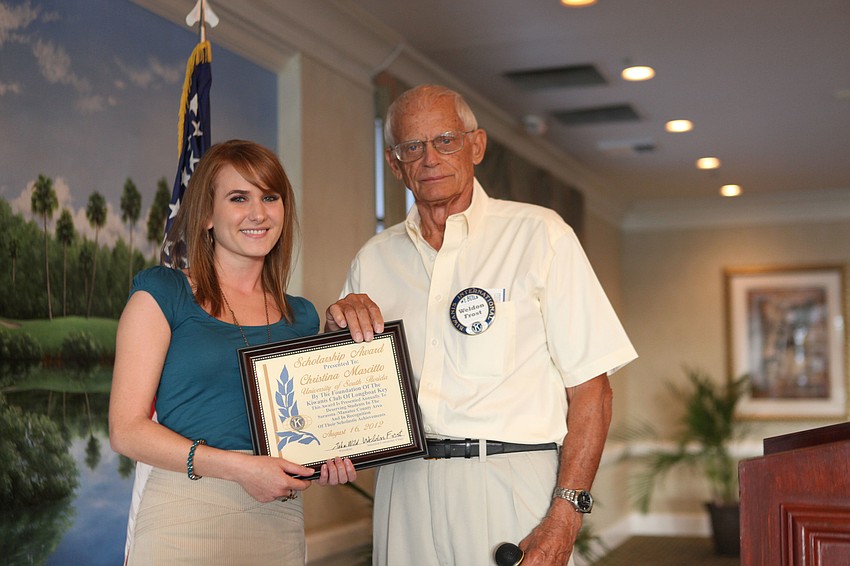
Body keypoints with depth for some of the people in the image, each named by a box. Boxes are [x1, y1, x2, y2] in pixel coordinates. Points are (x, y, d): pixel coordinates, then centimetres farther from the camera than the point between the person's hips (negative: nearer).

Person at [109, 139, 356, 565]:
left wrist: (324, 462, -1)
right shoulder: (160, 294, -2)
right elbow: (126, 429, -8)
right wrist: (237, 466, -18)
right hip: (184, 519, -4)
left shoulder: (300, 317, 12)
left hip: (279, 521, 5)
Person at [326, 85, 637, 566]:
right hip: (405, 488, 4)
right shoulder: (375, 259, 11)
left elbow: (590, 389, -6)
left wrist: (565, 518, -15)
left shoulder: (538, 234, -1)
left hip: (510, 487, -3)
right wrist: (339, 330, -3)